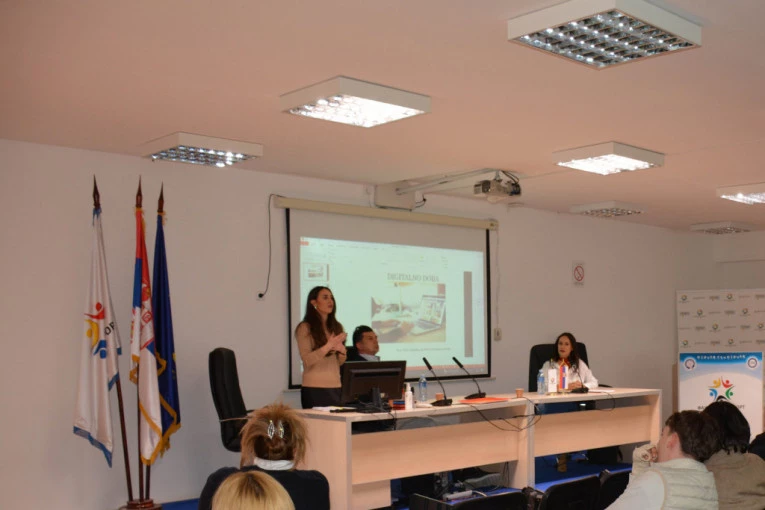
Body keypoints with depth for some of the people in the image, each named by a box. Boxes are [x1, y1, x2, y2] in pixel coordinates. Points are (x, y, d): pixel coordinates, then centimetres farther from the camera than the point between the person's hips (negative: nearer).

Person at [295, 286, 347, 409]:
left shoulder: (337, 327, 13)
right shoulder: (305, 328, -4)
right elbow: (307, 360, -11)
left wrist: (341, 350, -4)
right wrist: (328, 346, -21)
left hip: (335, 388, 5)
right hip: (314, 389, -5)